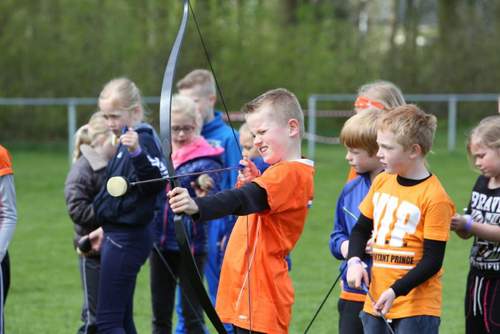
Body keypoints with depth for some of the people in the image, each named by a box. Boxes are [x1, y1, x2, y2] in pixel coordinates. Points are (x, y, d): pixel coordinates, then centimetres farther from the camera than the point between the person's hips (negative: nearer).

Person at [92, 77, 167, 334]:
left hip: (126, 238, -10)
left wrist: (137, 153, -52)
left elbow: (155, 182, -36)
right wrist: (107, 228, 31)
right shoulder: (128, 140, 13)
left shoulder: (143, 141, -18)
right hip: (120, 234, 10)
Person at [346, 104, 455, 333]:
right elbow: (361, 229, 17)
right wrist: (354, 261, -2)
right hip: (375, 300, 7)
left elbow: (432, 260, -15)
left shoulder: (434, 197, -15)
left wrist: (396, 290, -22)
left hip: (417, 307, -7)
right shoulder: (381, 181, 7)